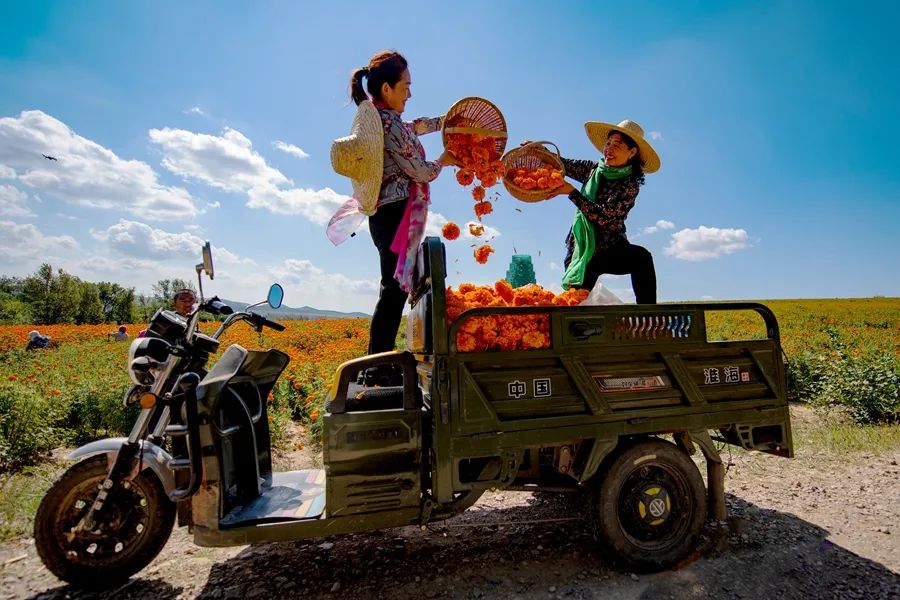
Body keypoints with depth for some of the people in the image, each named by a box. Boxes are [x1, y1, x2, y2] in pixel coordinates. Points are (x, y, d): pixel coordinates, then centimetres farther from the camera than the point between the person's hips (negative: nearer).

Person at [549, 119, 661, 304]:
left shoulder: (630, 185, -11)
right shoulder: (594, 169, 2)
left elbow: (603, 216, -22)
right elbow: (564, 165, 8)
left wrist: (572, 192, -24)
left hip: (610, 251, -3)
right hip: (580, 250, 4)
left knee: (641, 256, -33)